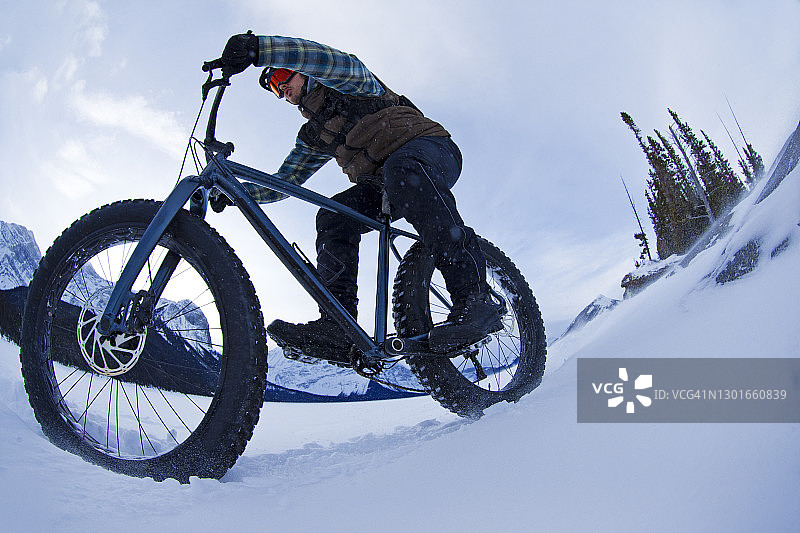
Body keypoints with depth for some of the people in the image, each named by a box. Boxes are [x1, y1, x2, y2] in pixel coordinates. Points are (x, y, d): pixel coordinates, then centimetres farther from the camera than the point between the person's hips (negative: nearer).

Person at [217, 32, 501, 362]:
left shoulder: (342, 83, 3)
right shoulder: (312, 135, 24)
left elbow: (331, 60, -21)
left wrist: (258, 48, -33)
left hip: (433, 149, -7)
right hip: (384, 189, 7)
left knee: (400, 168, -41)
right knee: (333, 218, -16)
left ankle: (473, 297, -47)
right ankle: (337, 329, -27)